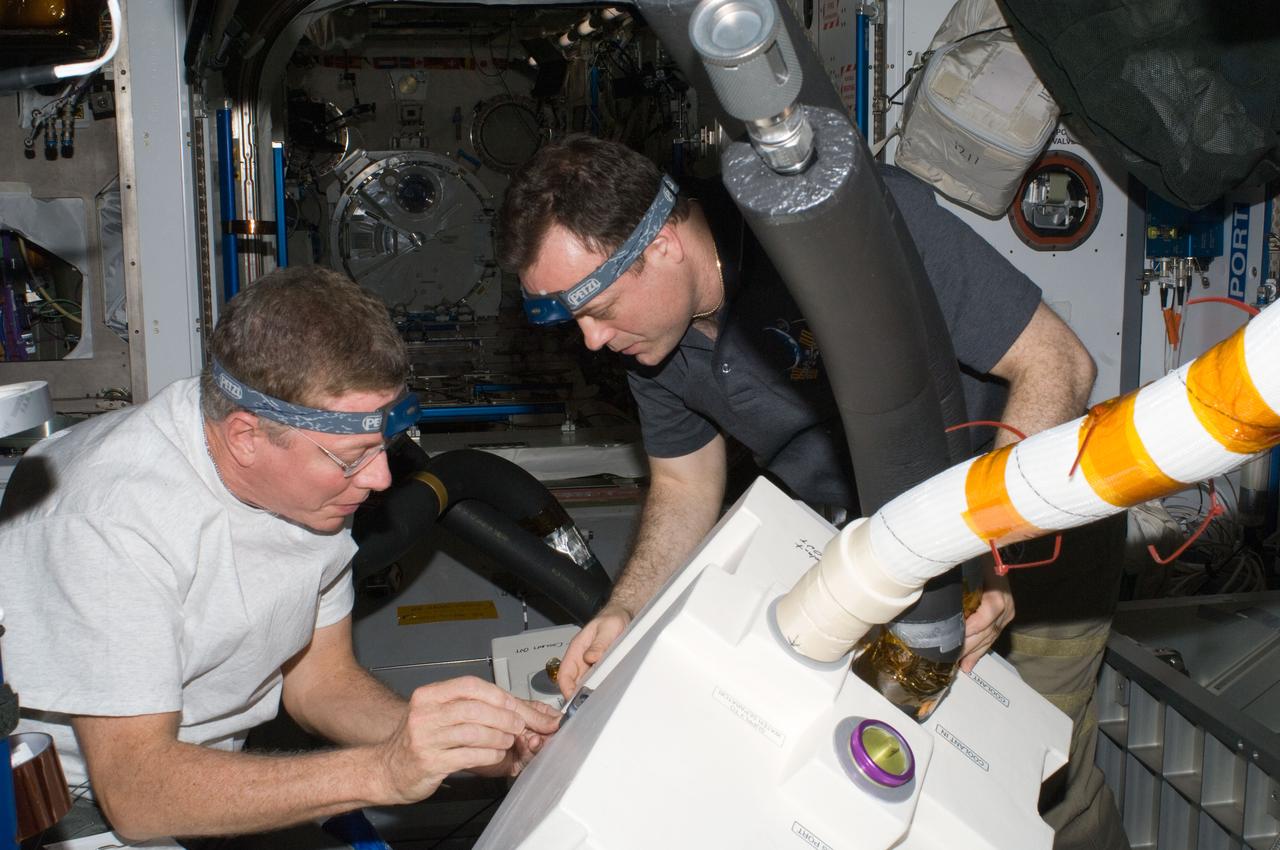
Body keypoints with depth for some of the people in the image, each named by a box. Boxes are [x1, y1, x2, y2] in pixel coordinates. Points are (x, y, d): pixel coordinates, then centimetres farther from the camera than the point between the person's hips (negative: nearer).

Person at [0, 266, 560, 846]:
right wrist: (382, 770, -40)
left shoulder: (319, 465, -6)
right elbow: (133, 788, -30)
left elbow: (318, 678, 1)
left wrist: (462, 739, -16)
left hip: (209, 779, 5)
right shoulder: (109, 516, -27)